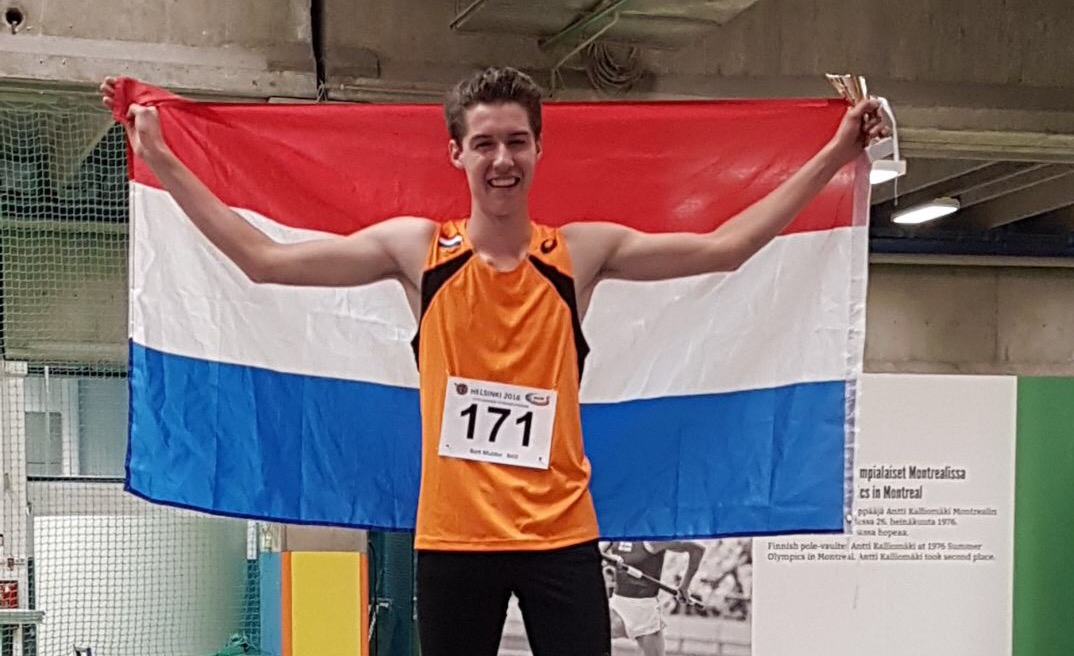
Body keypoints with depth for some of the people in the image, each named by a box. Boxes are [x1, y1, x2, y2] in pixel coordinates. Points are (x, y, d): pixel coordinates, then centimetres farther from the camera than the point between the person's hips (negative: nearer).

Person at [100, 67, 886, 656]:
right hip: (452, 535, 0)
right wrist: (161, 159, 0)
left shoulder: (583, 252, 2)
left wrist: (834, 155, 0)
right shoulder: (416, 248, 1)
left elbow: (723, 247, 3)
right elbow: (264, 258, 2)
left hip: (560, 533, 0)